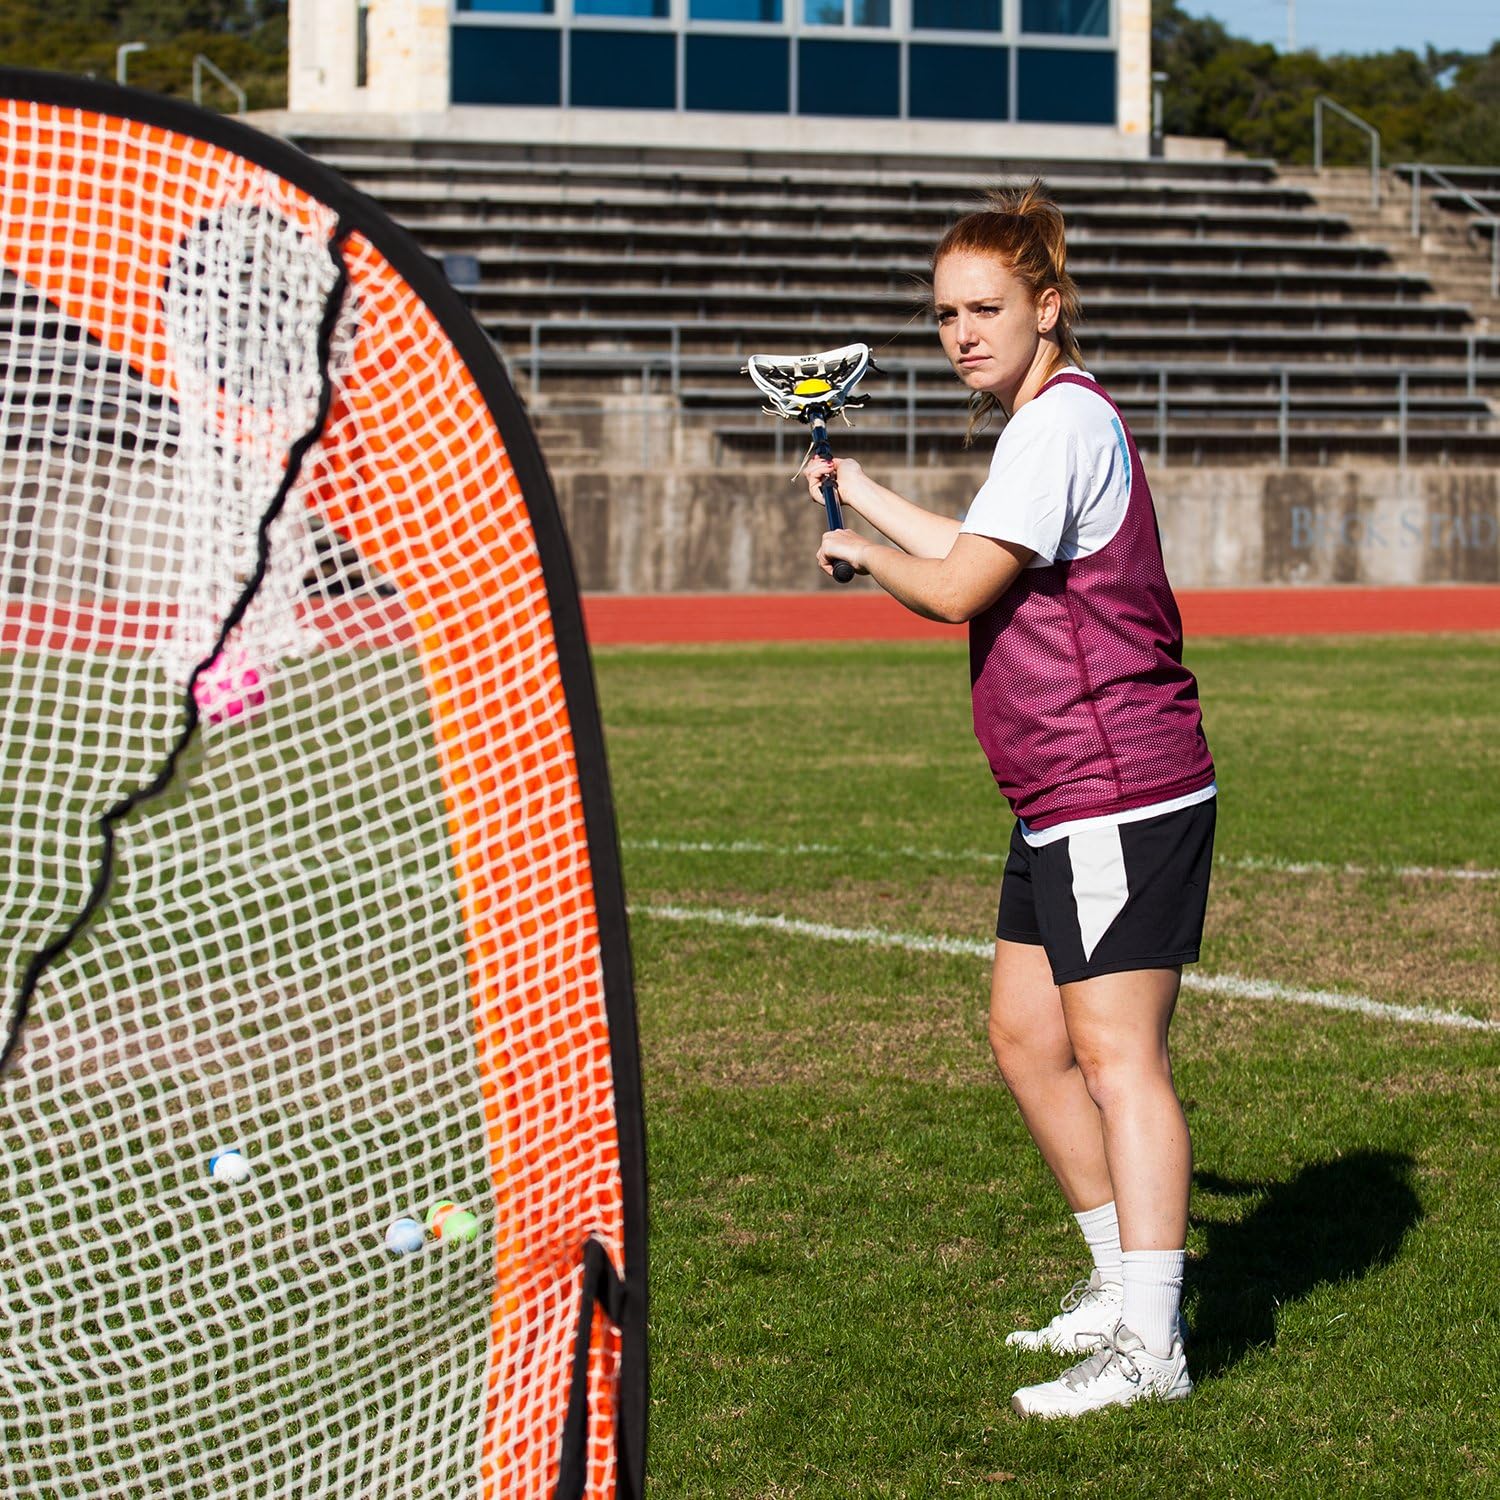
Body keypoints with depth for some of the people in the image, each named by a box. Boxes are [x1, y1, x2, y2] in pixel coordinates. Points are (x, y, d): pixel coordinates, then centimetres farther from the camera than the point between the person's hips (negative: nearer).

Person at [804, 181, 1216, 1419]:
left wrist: (862, 554, 2)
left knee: (1116, 1052, -12)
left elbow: (956, 589, -18)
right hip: (1066, 806, 11)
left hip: (1122, 795, -11)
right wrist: (864, 494, 42)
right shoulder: (1051, 422, 18)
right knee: (1027, 1038, 15)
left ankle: (1149, 1345, -12)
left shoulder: (1064, 423, -14)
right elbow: (984, 560, 34)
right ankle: (1123, 1282, 25)